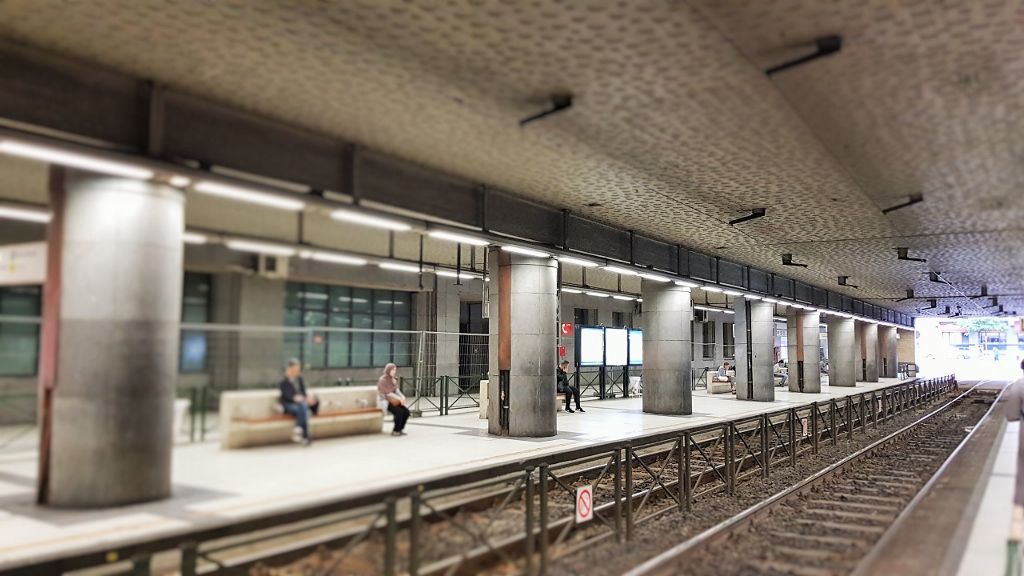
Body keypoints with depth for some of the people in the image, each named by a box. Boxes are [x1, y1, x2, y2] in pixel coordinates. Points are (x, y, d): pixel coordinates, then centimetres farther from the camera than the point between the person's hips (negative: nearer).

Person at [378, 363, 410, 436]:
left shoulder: (393, 379, 10)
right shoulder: (382, 380, -15)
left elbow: (396, 390, 7)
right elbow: (387, 393, -19)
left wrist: (402, 396, -14)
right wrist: (399, 398, -25)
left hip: (393, 401, 7)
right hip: (384, 402, -7)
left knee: (406, 411, -15)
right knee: (399, 412, -29)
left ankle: (400, 429, -3)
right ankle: (395, 431, -15)